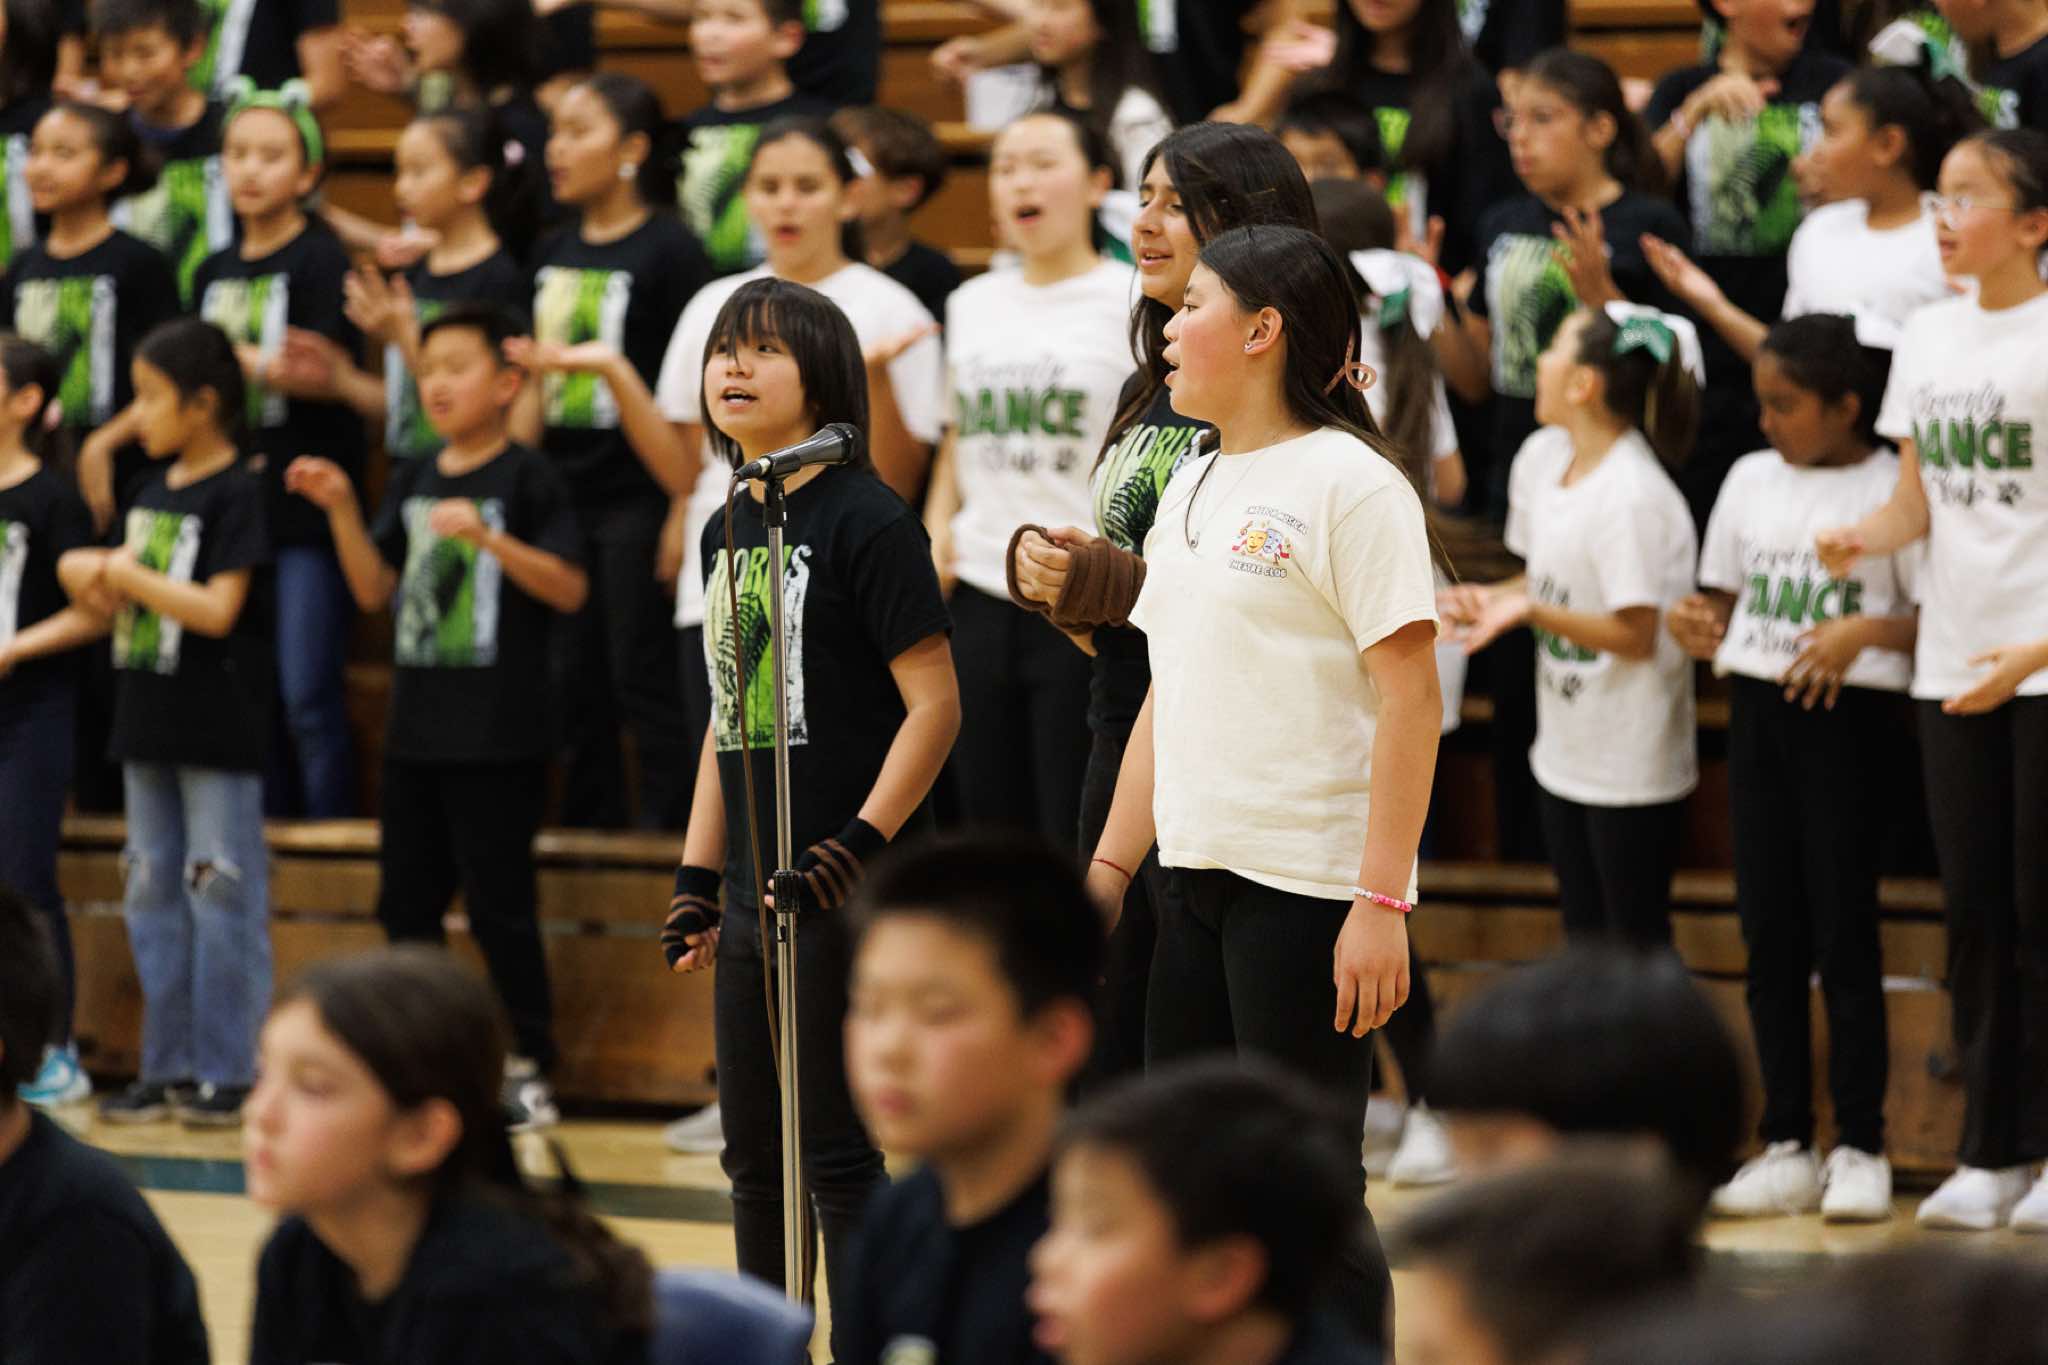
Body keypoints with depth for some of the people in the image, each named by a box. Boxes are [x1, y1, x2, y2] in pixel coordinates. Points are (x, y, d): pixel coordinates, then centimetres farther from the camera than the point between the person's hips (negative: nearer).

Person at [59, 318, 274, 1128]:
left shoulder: (237, 493, -11)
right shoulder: (153, 490, 12)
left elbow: (218, 609, -19)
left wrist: (123, 573, -16)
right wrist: (93, 586, -3)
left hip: (218, 727, -8)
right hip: (150, 722, 8)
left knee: (221, 897, -4)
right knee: (153, 899, 10)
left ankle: (225, 1073, 0)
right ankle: (168, 1068, 15)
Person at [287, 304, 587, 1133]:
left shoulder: (525, 480, -7)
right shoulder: (412, 482, 12)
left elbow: (570, 589, -13)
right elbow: (375, 590, 10)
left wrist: (488, 537, -24)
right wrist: (342, 511, -2)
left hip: (497, 738, -7)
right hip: (416, 731, 7)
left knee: (499, 904, -3)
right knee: (407, 902, 11)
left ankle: (527, 1067, 5)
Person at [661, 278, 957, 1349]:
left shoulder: (864, 520, -11)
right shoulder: (727, 530, 12)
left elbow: (935, 704, -14)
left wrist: (859, 847, -19)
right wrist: (696, 878, 15)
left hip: (847, 896, -8)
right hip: (757, 895, 8)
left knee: (836, 1153, -5)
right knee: (755, 1160, 12)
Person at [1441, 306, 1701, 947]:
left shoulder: (1633, 497, -24)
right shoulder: (1542, 458, 3)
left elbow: (1636, 634, -22)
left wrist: (1529, 609, -30)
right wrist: (1494, 600, -5)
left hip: (1629, 764, -8)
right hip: (1565, 746, 9)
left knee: (1636, 940, 1)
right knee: (1584, 935, 17)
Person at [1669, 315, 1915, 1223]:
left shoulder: (1892, 492, -6)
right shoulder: (1751, 482, 11)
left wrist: (1868, 631, -24)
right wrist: (1699, 629, -2)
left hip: (1848, 717, -6)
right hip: (1757, 713, 6)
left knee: (1842, 933, -4)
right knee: (1769, 934, 6)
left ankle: (1861, 1149, 3)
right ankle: (1786, 1147, 12)